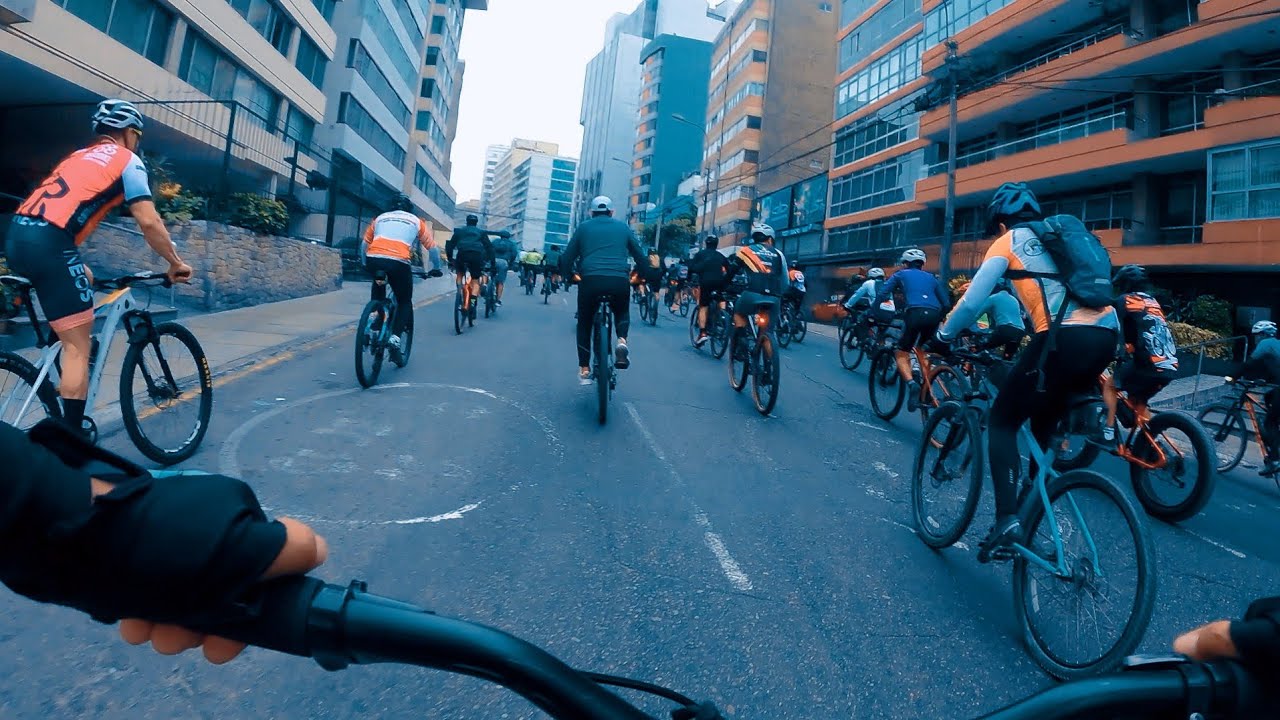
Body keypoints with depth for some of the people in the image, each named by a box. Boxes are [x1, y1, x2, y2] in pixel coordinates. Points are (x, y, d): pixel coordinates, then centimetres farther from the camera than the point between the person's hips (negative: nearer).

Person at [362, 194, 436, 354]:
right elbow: (431, 248, 20)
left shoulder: (380, 218, 27)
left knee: (378, 285, 35)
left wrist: (365, 264, 40)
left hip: (374, 259, 3)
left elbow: (365, 243, 27)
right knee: (405, 301, 16)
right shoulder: (416, 221, 22)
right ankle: (395, 336, -2)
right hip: (399, 263, -2)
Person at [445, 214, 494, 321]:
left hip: (462, 254, 0)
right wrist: (492, 262, 16)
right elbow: (489, 247, 16)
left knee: (460, 274, 27)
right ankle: (472, 304, -12)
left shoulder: (459, 231, 26)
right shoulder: (481, 232, 25)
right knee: (475, 281, 7)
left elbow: (450, 245, 19)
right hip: (477, 256, 0)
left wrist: (450, 259, 23)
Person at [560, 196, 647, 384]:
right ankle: (622, 341, -1)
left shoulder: (583, 227, 18)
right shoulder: (623, 227, 20)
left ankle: (584, 369, 15)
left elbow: (567, 258, 14)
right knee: (622, 312, 29)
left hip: (591, 280, 0)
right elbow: (640, 257, 19)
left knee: (584, 324, 20)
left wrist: (567, 274, 31)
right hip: (620, 281, 1)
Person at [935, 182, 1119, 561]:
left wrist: (944, 335, 16)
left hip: (1065, 338, -7)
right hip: (1107, 336, 7)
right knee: (1045, 424, 24)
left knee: (1002, 422, 6)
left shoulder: (1008, 241, 10)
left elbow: (972, 303, 0)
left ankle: (1007, 519, -5)